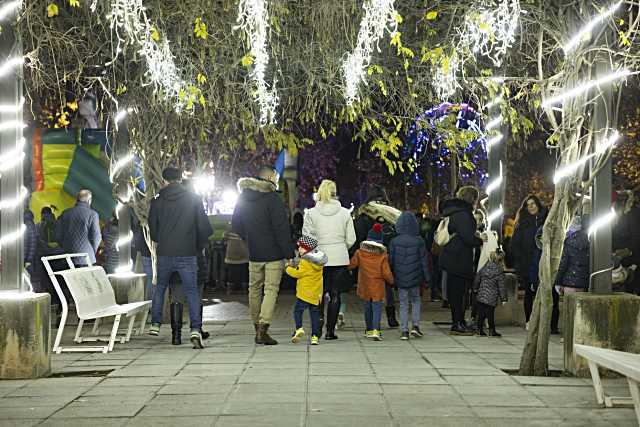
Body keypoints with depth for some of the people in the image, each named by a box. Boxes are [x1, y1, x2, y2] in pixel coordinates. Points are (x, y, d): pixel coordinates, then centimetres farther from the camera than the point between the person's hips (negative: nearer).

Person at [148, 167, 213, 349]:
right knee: (192, 291, 3)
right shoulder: (194, 199, 0)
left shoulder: (157, 201, 2)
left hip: (164, 254, 1)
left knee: (160, 287, 21)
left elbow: (152, 229, 9)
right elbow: (204, 226, 0)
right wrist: (200, 245, 16)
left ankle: (155, 324, 23)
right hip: (187, 254, -1)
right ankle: (196, 329, -12)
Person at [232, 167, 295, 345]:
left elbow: (236, 226, 17)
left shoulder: (242, 198, 10)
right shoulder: (272, 198, -11)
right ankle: (263, 329, -15)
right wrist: (289, 254, -12)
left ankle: (258, 329, 20)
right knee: (271, 290, -4)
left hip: (253, 254, 6)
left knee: (254, 289, 15)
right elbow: (282, 229, -14)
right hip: (273, 254, -6)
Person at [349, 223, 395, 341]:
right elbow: (386, 273, -8)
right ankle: (376, 330, -20)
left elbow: (351, 265, 3)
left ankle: (369, 330, 27)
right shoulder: (383, 256, -9)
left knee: (367, 308, 16)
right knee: (377, 308, -4)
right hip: (378, 287, -3)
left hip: (364, 286, 3)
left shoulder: (359, 253, -4)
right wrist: (391, 280, 11)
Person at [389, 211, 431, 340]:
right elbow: (423, 261, -2)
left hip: (400, 278, 1)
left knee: (403, 304, 8)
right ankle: (415, 325, 4)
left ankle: (404, 331, 4)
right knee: (416, 300, 18)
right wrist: (426, 277, 6)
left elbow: (391, 261, 1)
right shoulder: (419, 241, -6)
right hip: (415, 278, -1)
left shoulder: (394, 242, -4)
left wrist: (391, 278, 10)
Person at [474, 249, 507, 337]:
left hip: (481, 296, 5)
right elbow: (501, 286, -8)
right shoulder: (500, 272, -10)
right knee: (490, 314, 2)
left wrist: (475, 288, 26)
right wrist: (503, 298, -2)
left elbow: (477, 278, 13)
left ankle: (479, 330, 12)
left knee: (481, 313, 9)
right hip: (491, 298, -5)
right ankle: (492, 331, 10)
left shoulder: (484, 267, 4)